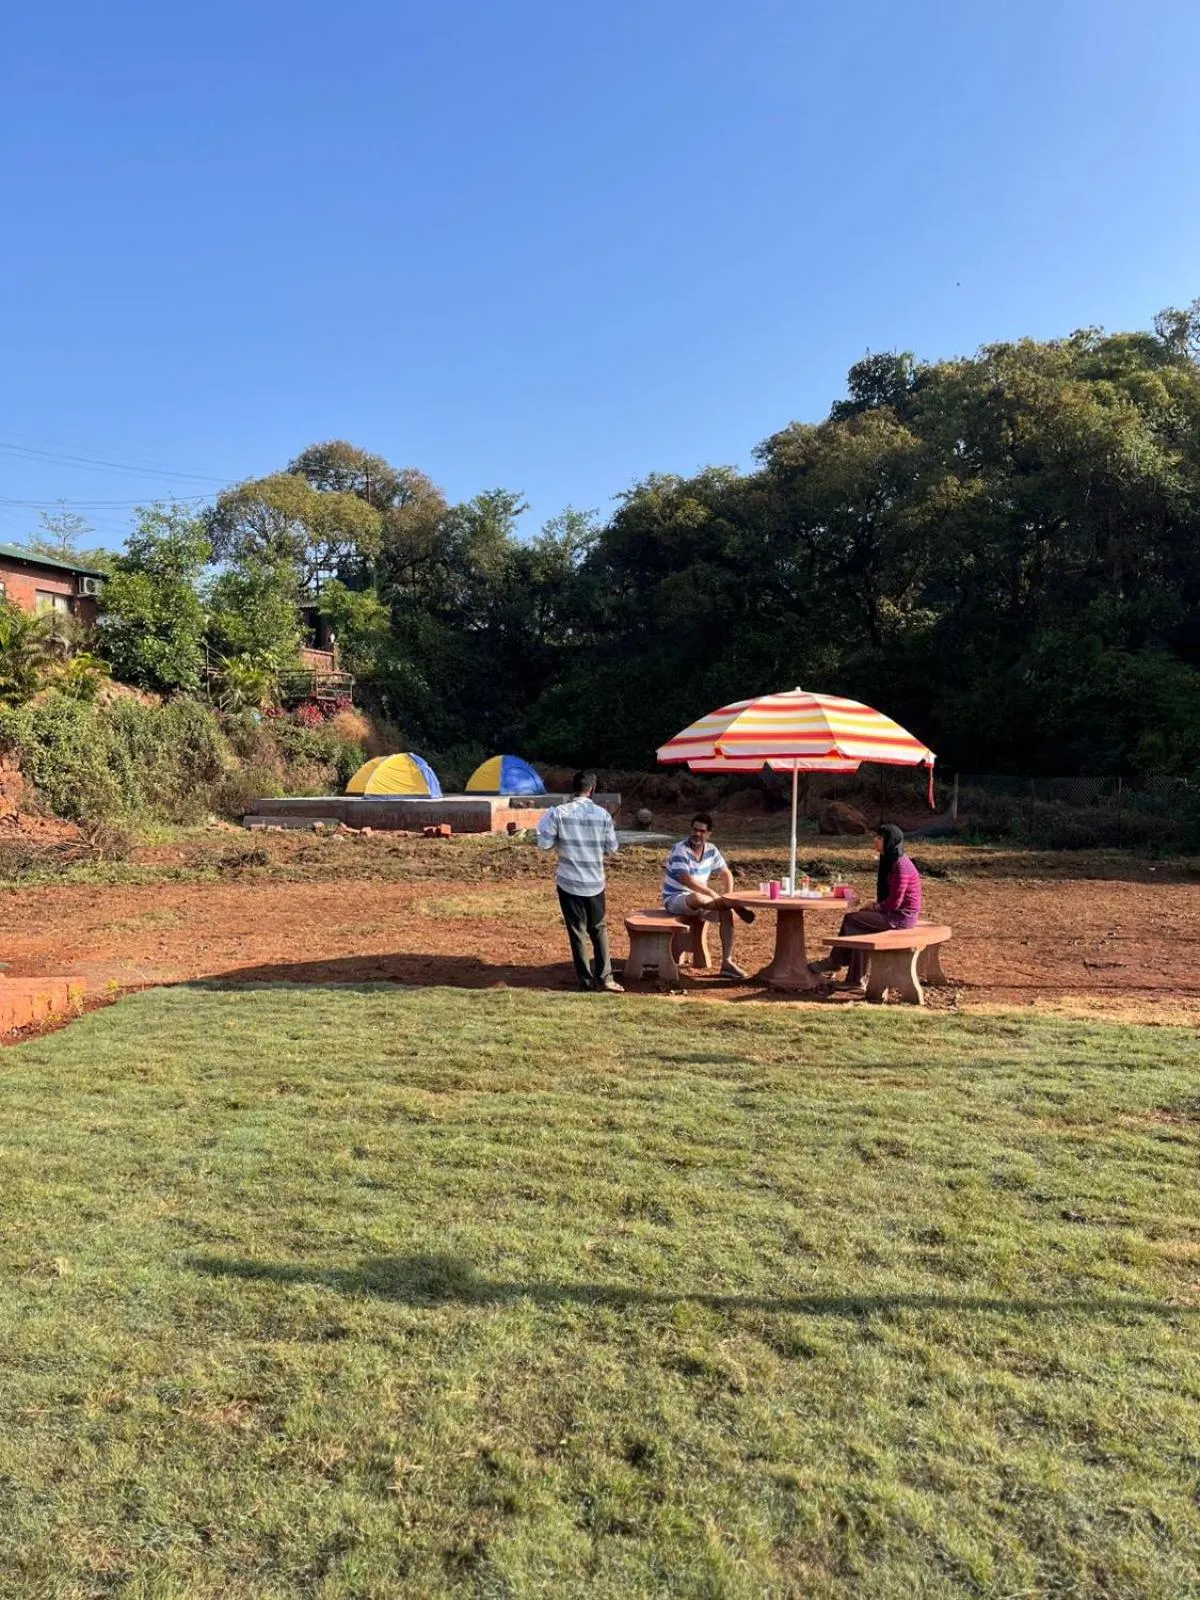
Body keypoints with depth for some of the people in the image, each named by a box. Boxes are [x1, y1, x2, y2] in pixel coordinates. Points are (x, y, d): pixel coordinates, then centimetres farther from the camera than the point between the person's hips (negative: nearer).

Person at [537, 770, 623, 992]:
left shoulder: (559, 813, -10)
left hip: (569, 883, -1)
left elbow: (544, 844, -8)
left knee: (577, 932, 8)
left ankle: (586, 980, 11)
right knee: (599, 929, 16)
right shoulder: (602, 814, -5)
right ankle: (605, 977, 11)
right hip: (595, 883, 1)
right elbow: (612, 849, 1)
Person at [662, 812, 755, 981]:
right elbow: (686, 880, -30)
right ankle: (736, 907, -19)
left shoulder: (711, 850, 2)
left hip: (702, 899, 6)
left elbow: (726, 873, 13)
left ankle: (727, 962, -15)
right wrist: (713, 894, -32)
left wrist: (728, 895, -6)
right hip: (676, 898, -6)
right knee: (697, 898, -40)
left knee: (727, 913, -18)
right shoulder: (680, 850, -19)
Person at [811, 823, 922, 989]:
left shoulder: (900, 865, -19)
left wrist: (875, 907, -8)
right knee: (851, 918, -1)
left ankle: (836, 962, 5)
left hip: (901, 916, -9)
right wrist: (875, 903, 4)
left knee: (852, 921, -12)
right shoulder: (890, 861, 13)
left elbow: (895, 901, -21)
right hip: (892, 912, 9)